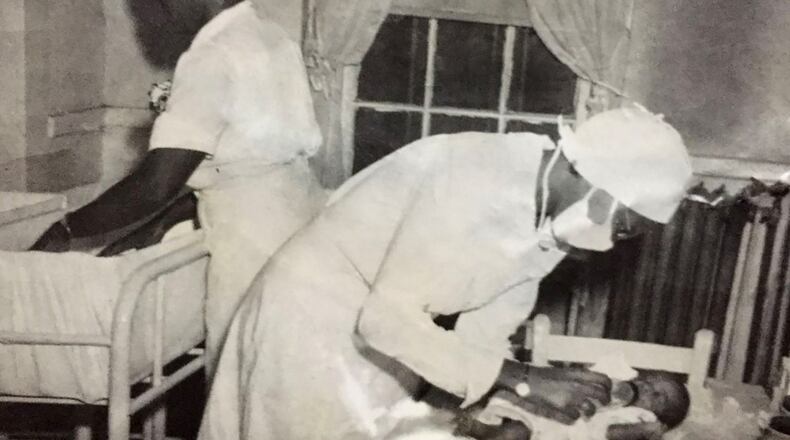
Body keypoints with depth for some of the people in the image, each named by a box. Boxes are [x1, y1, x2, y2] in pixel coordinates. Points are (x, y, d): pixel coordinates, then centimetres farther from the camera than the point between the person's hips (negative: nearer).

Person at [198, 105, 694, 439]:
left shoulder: (555, 221, -6)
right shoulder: (480, 181, -33)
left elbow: (486, 328, 1)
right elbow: (387, 317, -32)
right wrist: (525, 378, -29)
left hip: (384, 325, 7)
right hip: (316, 313, -7)